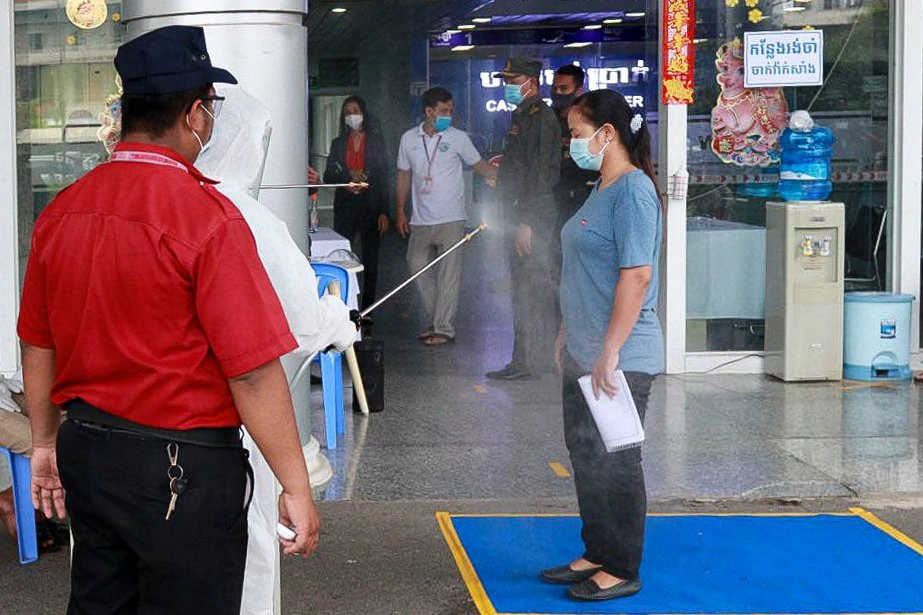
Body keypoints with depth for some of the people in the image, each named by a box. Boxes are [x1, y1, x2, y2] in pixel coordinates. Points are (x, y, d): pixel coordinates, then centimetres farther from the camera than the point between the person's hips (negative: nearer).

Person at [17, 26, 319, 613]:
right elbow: (254, 371, -20)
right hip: (183, 467, -7)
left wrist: (46, 443, 24)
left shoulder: (61, 211, 1)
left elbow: (38, 347, 11)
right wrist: (297, 487, -12)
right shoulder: (205, 214, -19)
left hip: (85, 452, 7)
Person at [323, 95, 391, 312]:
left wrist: (384, 212, -8)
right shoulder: (338, 143, 11)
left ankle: (367, 310, 10)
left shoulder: (376, 141, 3)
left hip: (370, 206, -1)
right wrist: (349, 175, -12)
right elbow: (328, 176, 9)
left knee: (370, 260, 4)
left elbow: (383, 177, 0)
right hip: (345, 207, 2)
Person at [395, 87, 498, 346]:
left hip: (450, 220, -3)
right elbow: (404, 176, 14)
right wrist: (400, 212, 12)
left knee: (448, 275, -5)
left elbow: (479, 165, 7)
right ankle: (435, 319, 20)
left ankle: (444, 328, -2)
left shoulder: (458, 138, 0)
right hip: (421, 220, 3)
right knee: (419, 267, 4)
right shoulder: (409, 139, 7)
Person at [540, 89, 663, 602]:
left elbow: (636, 275, -24)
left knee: (614, 462, 0)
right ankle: (596, 554, 29)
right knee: (585, 454, 17)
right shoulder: (602, 190, 13)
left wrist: (610, 352, -25)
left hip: (620, 360, -10)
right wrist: (568, 334, 22)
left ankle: (622, 570, 12)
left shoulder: (633, 191, -17)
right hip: (584, 355, 10)